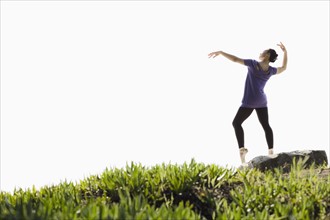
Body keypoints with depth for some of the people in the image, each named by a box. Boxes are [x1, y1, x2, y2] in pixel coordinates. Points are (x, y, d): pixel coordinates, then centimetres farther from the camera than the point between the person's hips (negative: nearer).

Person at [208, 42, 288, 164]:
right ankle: (271, 150, 7)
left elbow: (235, 59, -14)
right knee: (266, 125, 13)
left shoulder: (253, 64, -12)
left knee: (237, 123, 4)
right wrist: (285, 52, 19)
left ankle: (242, 148, -11)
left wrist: (220, 52, -6)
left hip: (249, 102, -5)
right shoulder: (271, 70, 2)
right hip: (262, 101, 5)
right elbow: (283, 67, 23)